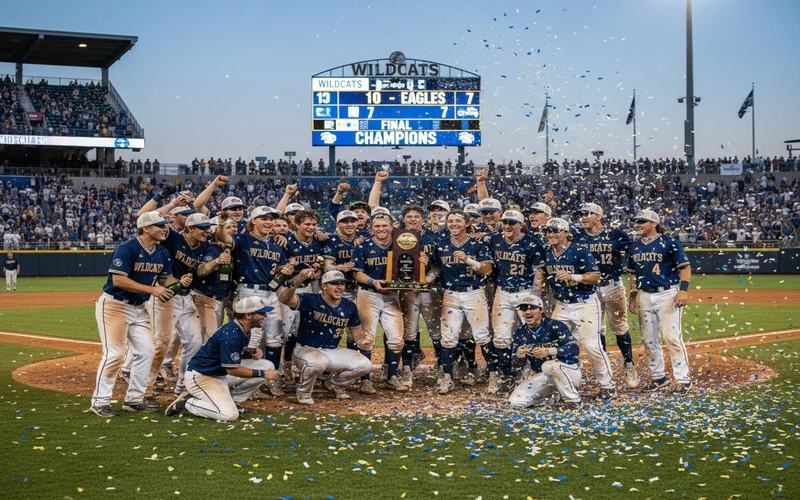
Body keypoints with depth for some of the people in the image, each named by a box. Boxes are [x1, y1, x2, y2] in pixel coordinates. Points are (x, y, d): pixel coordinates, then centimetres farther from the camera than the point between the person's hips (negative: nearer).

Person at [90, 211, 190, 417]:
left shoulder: (162, 253, 3)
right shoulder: (127, 249, -20)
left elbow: (165, 278, 10)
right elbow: (118, 280, -26)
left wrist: (179, 282, -13)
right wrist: (151, 289, -29)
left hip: (139, 308, 8)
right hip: (114, 305, -8)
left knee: (147, 351, 6)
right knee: (114, 353, -11)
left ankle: (134, 399, 18)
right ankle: (100, 401, 0)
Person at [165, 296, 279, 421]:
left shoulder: (245, 330, 2)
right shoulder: (231, 336, -28)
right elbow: (232, 370, -25)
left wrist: (253, 353, -6)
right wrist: (263, 374, -21)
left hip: (222, 373, 9)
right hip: (201, 376, -9)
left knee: (267, 366, -1)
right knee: (230, 415, -28)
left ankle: (233, 400, 7)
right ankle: (187, 402, -7)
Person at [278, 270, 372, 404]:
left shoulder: (349, 307, 3)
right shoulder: (310, 300, -15)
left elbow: (356, 331, 14)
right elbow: (284, 298, -31)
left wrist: (362, 341, -11)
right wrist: (297, 281, -49)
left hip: (333, 352, 6)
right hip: (306, 350, -5)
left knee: (364, 365, -12)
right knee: (317, 362, -40)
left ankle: (334, 384, 18)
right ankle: (304, 392, -6)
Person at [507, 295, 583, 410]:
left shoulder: (555, 326, -14)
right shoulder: (520, 333, 1)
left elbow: (575, 348, -24)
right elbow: (518, 359, 6)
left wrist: (549, 351, -38)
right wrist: (520, 356, -20)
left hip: (570, 371, -5)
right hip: (542, 376, 5)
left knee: (548, 366, -38)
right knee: (515, 401, -14)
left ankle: (572, 399, -18)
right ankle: (543, 398, 16)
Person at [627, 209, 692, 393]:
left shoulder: (669, 243, -6)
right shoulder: (634, 246, 12)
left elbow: (685, 267, -7)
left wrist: (683, 290, -19)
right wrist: (633, 297, 16)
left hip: (667, 294, -6)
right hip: (644, 296, 6)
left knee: (672, 336, -10)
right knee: (649, 339, 8)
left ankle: (683, 378, -3)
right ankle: (658, 376, 21)